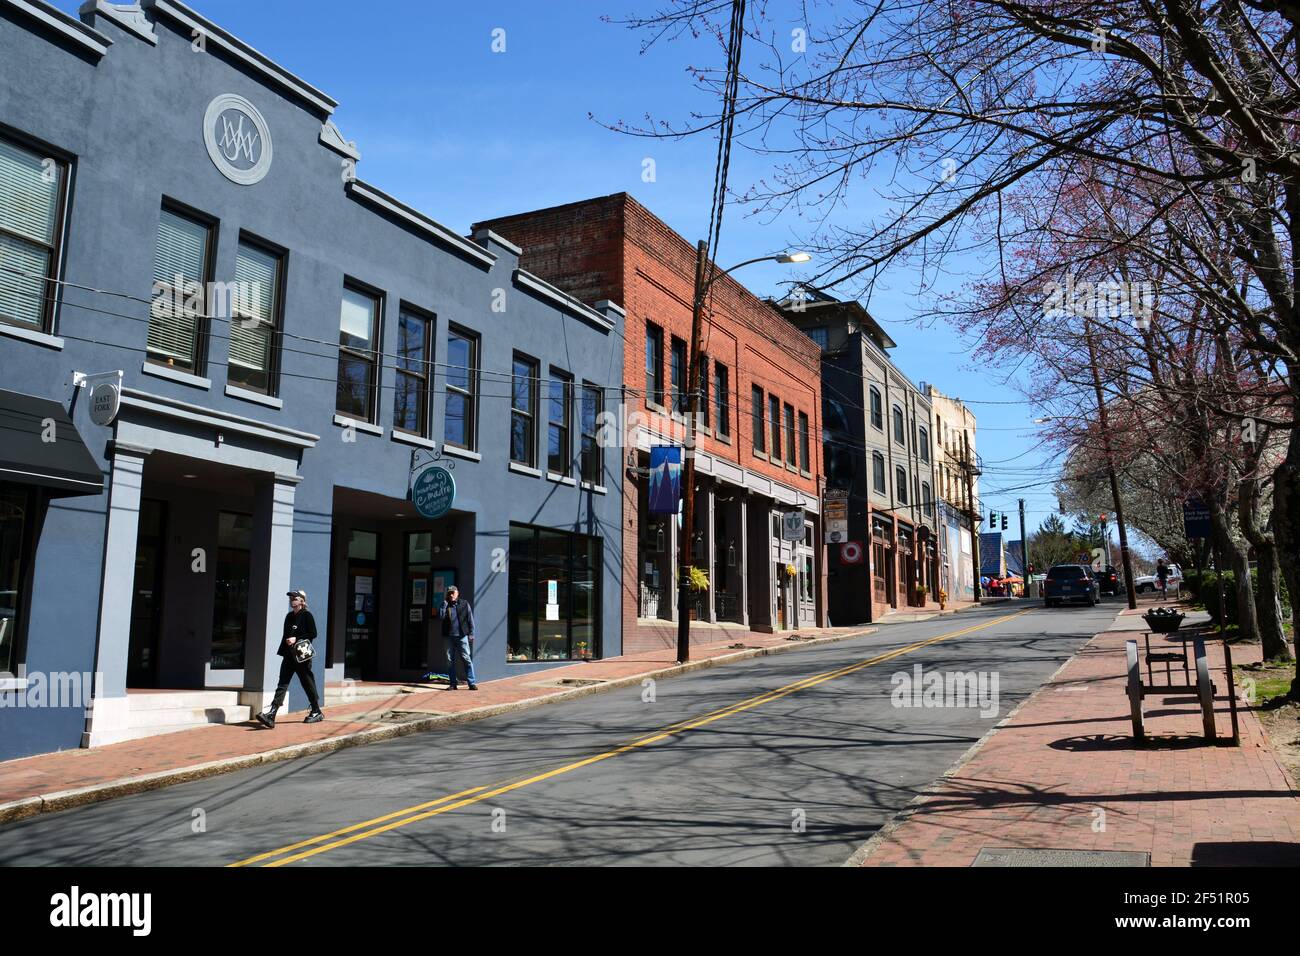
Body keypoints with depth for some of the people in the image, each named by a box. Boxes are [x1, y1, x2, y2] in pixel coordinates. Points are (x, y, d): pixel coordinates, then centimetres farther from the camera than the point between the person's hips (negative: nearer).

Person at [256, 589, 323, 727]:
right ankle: (270, 714, -14)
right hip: (289, 655, 6)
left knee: (307, 683, 4)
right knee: (282, 684, -4)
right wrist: (282, 651, 14)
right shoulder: (289, 616, 15)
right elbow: (285, 635, 19)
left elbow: (313, 634, -10)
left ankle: (317, 712, 18)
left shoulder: (307, 615, -5)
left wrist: (296, 639, -17)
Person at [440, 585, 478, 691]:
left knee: (467, 659, -6)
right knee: (450, 660, 4)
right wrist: (445, 603, -5)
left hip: (462, 636, -2)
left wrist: (471, 633, 0)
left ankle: (472, 683, -5)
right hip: (449, 636, 2)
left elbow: (470, 619, 7)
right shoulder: (446, 605, 11)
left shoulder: (464, 604, 7)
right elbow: (441, 616, -7)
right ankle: (453, 684, 11)